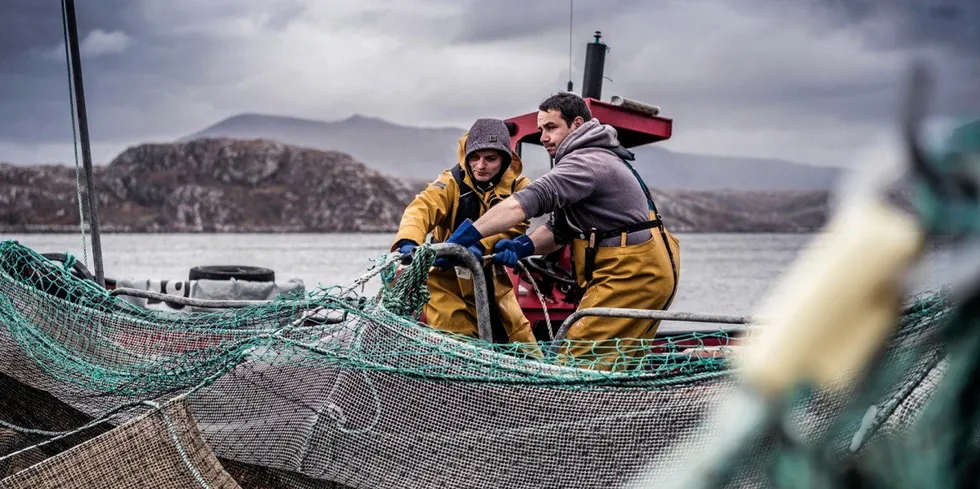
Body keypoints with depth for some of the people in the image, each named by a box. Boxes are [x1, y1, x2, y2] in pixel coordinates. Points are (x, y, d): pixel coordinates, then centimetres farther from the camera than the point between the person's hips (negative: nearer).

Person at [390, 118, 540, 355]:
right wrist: (408, 242, -50)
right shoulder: (452, 182, -12)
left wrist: (480, 245, -39)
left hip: (491, 280, 3)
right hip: (448, 280, -3)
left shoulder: (517, 186, -4)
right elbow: (422, 208, -29)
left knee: (526, 350, 10)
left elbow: (513, 223, -21)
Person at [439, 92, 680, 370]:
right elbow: (561, 229, 13)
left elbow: (527, 201, -29)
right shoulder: (596, 159, 19)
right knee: (614, 368, 17)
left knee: (577, 362, -15)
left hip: (630, 273, -11)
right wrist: (523, 246, -6)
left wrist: (467, 235, -34)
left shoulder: (587, 162, -16)